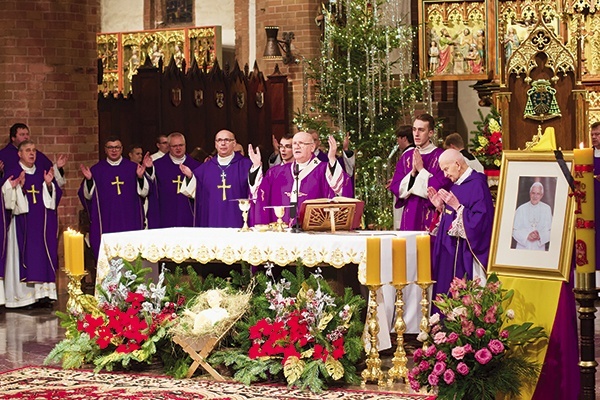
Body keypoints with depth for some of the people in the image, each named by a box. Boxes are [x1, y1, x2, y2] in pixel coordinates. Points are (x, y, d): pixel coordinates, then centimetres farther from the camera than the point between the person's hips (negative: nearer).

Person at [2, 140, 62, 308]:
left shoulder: (42, 173, 13)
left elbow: (56, 195, 10)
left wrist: (49, 184, -8)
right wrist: (20, 186, -25)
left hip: (43, 224, 4)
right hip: (23, 224, -4)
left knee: (44, 255, 1)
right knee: (26, 256, -7)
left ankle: (44, 293, 4)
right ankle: (25, 295, -5)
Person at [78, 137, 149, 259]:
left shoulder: (133, 168, 7)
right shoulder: (96, 170, 5)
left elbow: (144, 192, 5)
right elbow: (87, 195, 3)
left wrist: (140, 177, -12)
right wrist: (88, 180, -14)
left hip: (129, 220, 1)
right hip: (106, 221, -1)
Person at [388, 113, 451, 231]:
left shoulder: (440, 156, -6)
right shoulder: (407, 156, 10)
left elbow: (441, 189, -13)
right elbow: (396, 188, 4)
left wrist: (421, 170, -13)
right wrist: (412, 172, -10)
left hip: (431, 217, -4)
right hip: (410, 216, 4)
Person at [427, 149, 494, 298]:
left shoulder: (477, 185, -14)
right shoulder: (455, 185, 14)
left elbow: (481, 220, -23)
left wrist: (457, 207, -22)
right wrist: (440, 207, 4)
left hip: (464, 253, -9)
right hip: (449, 249, 9)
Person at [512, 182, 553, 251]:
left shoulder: (547, 209, 1)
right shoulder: (521, 209, 0)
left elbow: (549, 231, 1)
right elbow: (515, 231, -1)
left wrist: (539, 236, -16)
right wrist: (527, 236, -17)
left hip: (539, 248, 0)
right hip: (522, 248, 0)